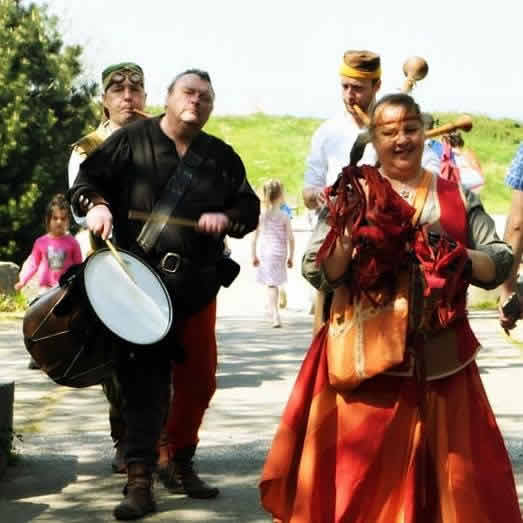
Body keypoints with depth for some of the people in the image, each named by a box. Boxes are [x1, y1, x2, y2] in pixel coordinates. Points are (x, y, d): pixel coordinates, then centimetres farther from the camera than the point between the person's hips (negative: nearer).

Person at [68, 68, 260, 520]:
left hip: (197, 284, 4)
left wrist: (226, 218, -6)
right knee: (144, 379, -7)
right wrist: (96, 205, -17)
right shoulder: (130, 141, 4)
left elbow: (250, 207, 15)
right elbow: (86, 179, 4)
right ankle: (140, 480, -6)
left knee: (199, 379, 8)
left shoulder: (222, 157, 13)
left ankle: (180, 463, 28)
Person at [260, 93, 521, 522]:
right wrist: (354, 233, -19)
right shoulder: (354, 196, 4)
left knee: (455, 477, 5)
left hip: (442, 364, 2)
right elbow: (317, 271, -2)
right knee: (363, 477, 0)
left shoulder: (457, 196, 9)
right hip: (366, 361, -2)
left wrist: (457, 257, -13)